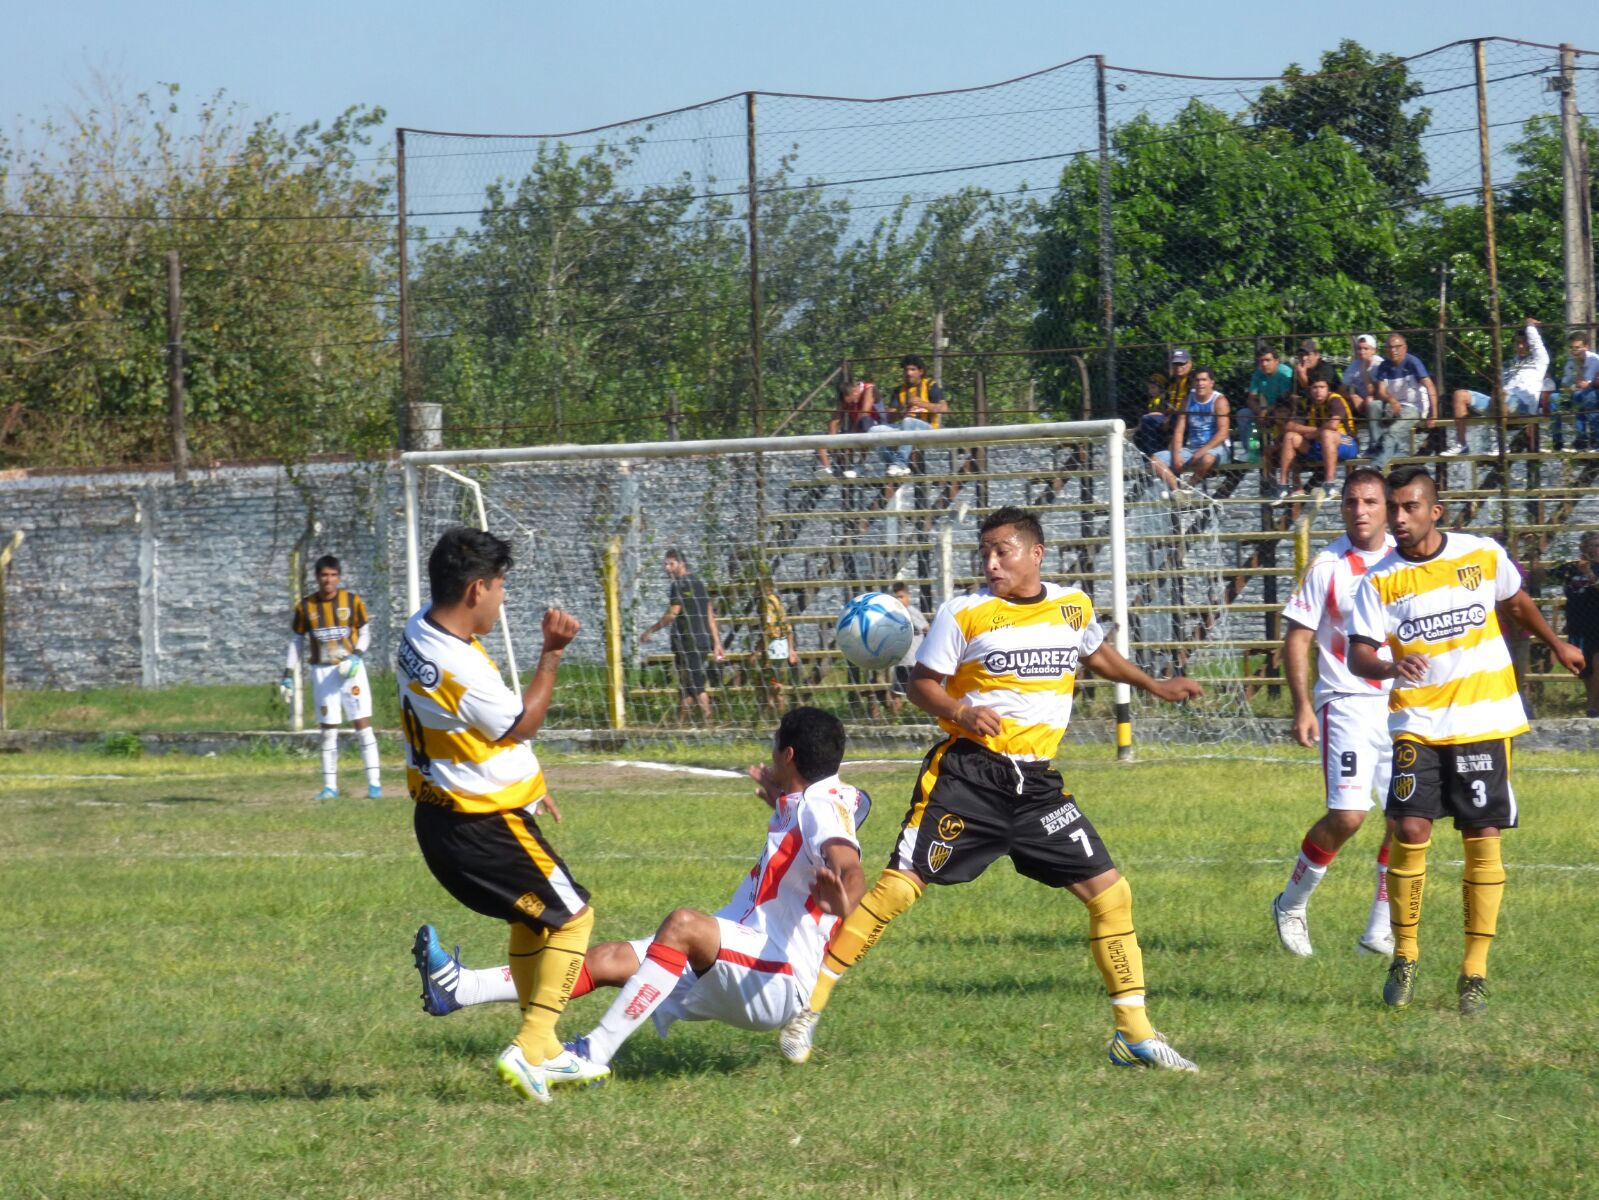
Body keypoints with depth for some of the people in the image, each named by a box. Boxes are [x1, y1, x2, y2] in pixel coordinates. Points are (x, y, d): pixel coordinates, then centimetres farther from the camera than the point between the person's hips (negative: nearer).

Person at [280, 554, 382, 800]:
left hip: (351, 669, -1)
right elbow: (297, 641, 10)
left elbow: (365, 633, 7)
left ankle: (374, 782, -3)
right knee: (328, 731, 3)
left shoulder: (353, 601, -1)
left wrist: (356, 657, -10)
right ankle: (330, 786, 9)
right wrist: (287, 676, 6)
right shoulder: (305, 607, 2)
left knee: (363, 724, -6)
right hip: (322, 672, 1)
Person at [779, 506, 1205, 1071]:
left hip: (1037, 782, 4)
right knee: (899, 886, -14)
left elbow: (1096, 654, 31)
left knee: (1110, 891, 0)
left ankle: (1135, 1035, 11)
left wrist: (1154, 685, 32)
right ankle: (808, 1008, -6)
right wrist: (961, 713, -19)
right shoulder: (964, 613, -4)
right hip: (967, 771, -4)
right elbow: (922, 683, -1)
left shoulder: (1074, 606, 9)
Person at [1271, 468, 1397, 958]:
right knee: (1347, 815, -14)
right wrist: (1302, 707, -12)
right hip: (1346, 705, -4)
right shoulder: (1326, 566, -4)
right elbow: (1296, 640, -3)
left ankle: (1379, 931, 11)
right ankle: (1291, 903, 9)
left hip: (1405, 706, 4)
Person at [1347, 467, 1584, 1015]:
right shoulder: (1380, 581, -4)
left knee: (1483, 839, -1)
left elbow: (1516, 602, 19)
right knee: (1411, 831, -13)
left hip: (1484, 721, 1)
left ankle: (1475, 972, 5)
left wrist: (1557, 645, 32)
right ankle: (1404, 956, 4)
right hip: (1418, 724, -1)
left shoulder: (1483, 555, -1)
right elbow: (1358, 655, -10)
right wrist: (1391, 667, -32)